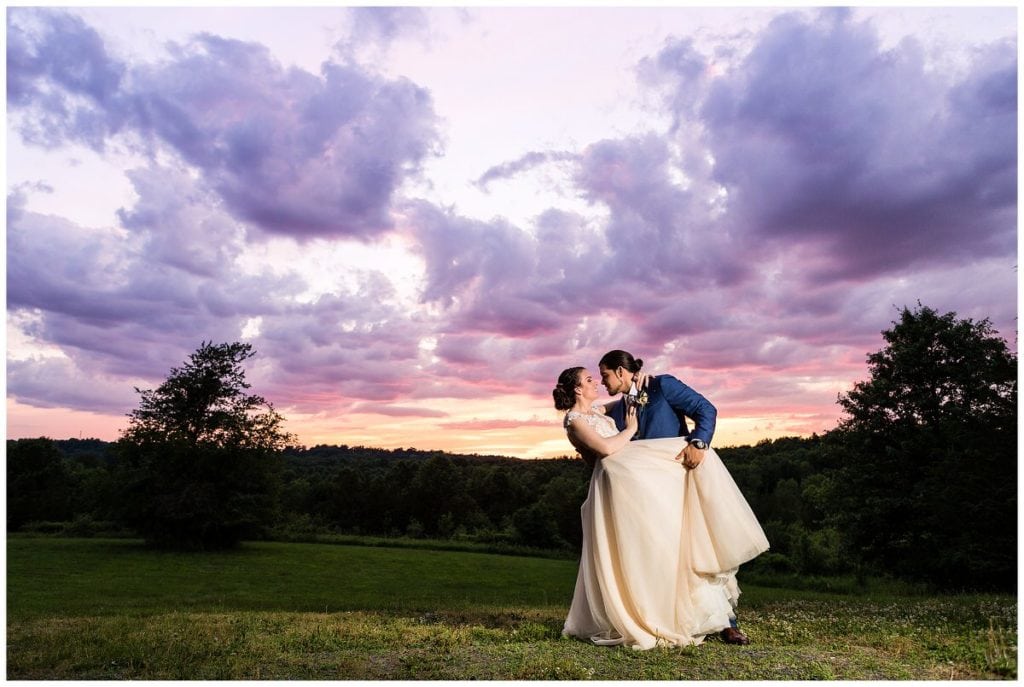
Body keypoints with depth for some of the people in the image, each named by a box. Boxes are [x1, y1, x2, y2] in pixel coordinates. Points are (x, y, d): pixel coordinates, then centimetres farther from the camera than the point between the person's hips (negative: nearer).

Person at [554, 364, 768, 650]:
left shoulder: (596, 410, 20)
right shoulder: (574, 420, -8)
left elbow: (628, 401, 34)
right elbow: (607, 448, -21)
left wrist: (638, 379, 14)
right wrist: (631, 429, -5)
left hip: (633, 473, 10)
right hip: (617, 478, -10)